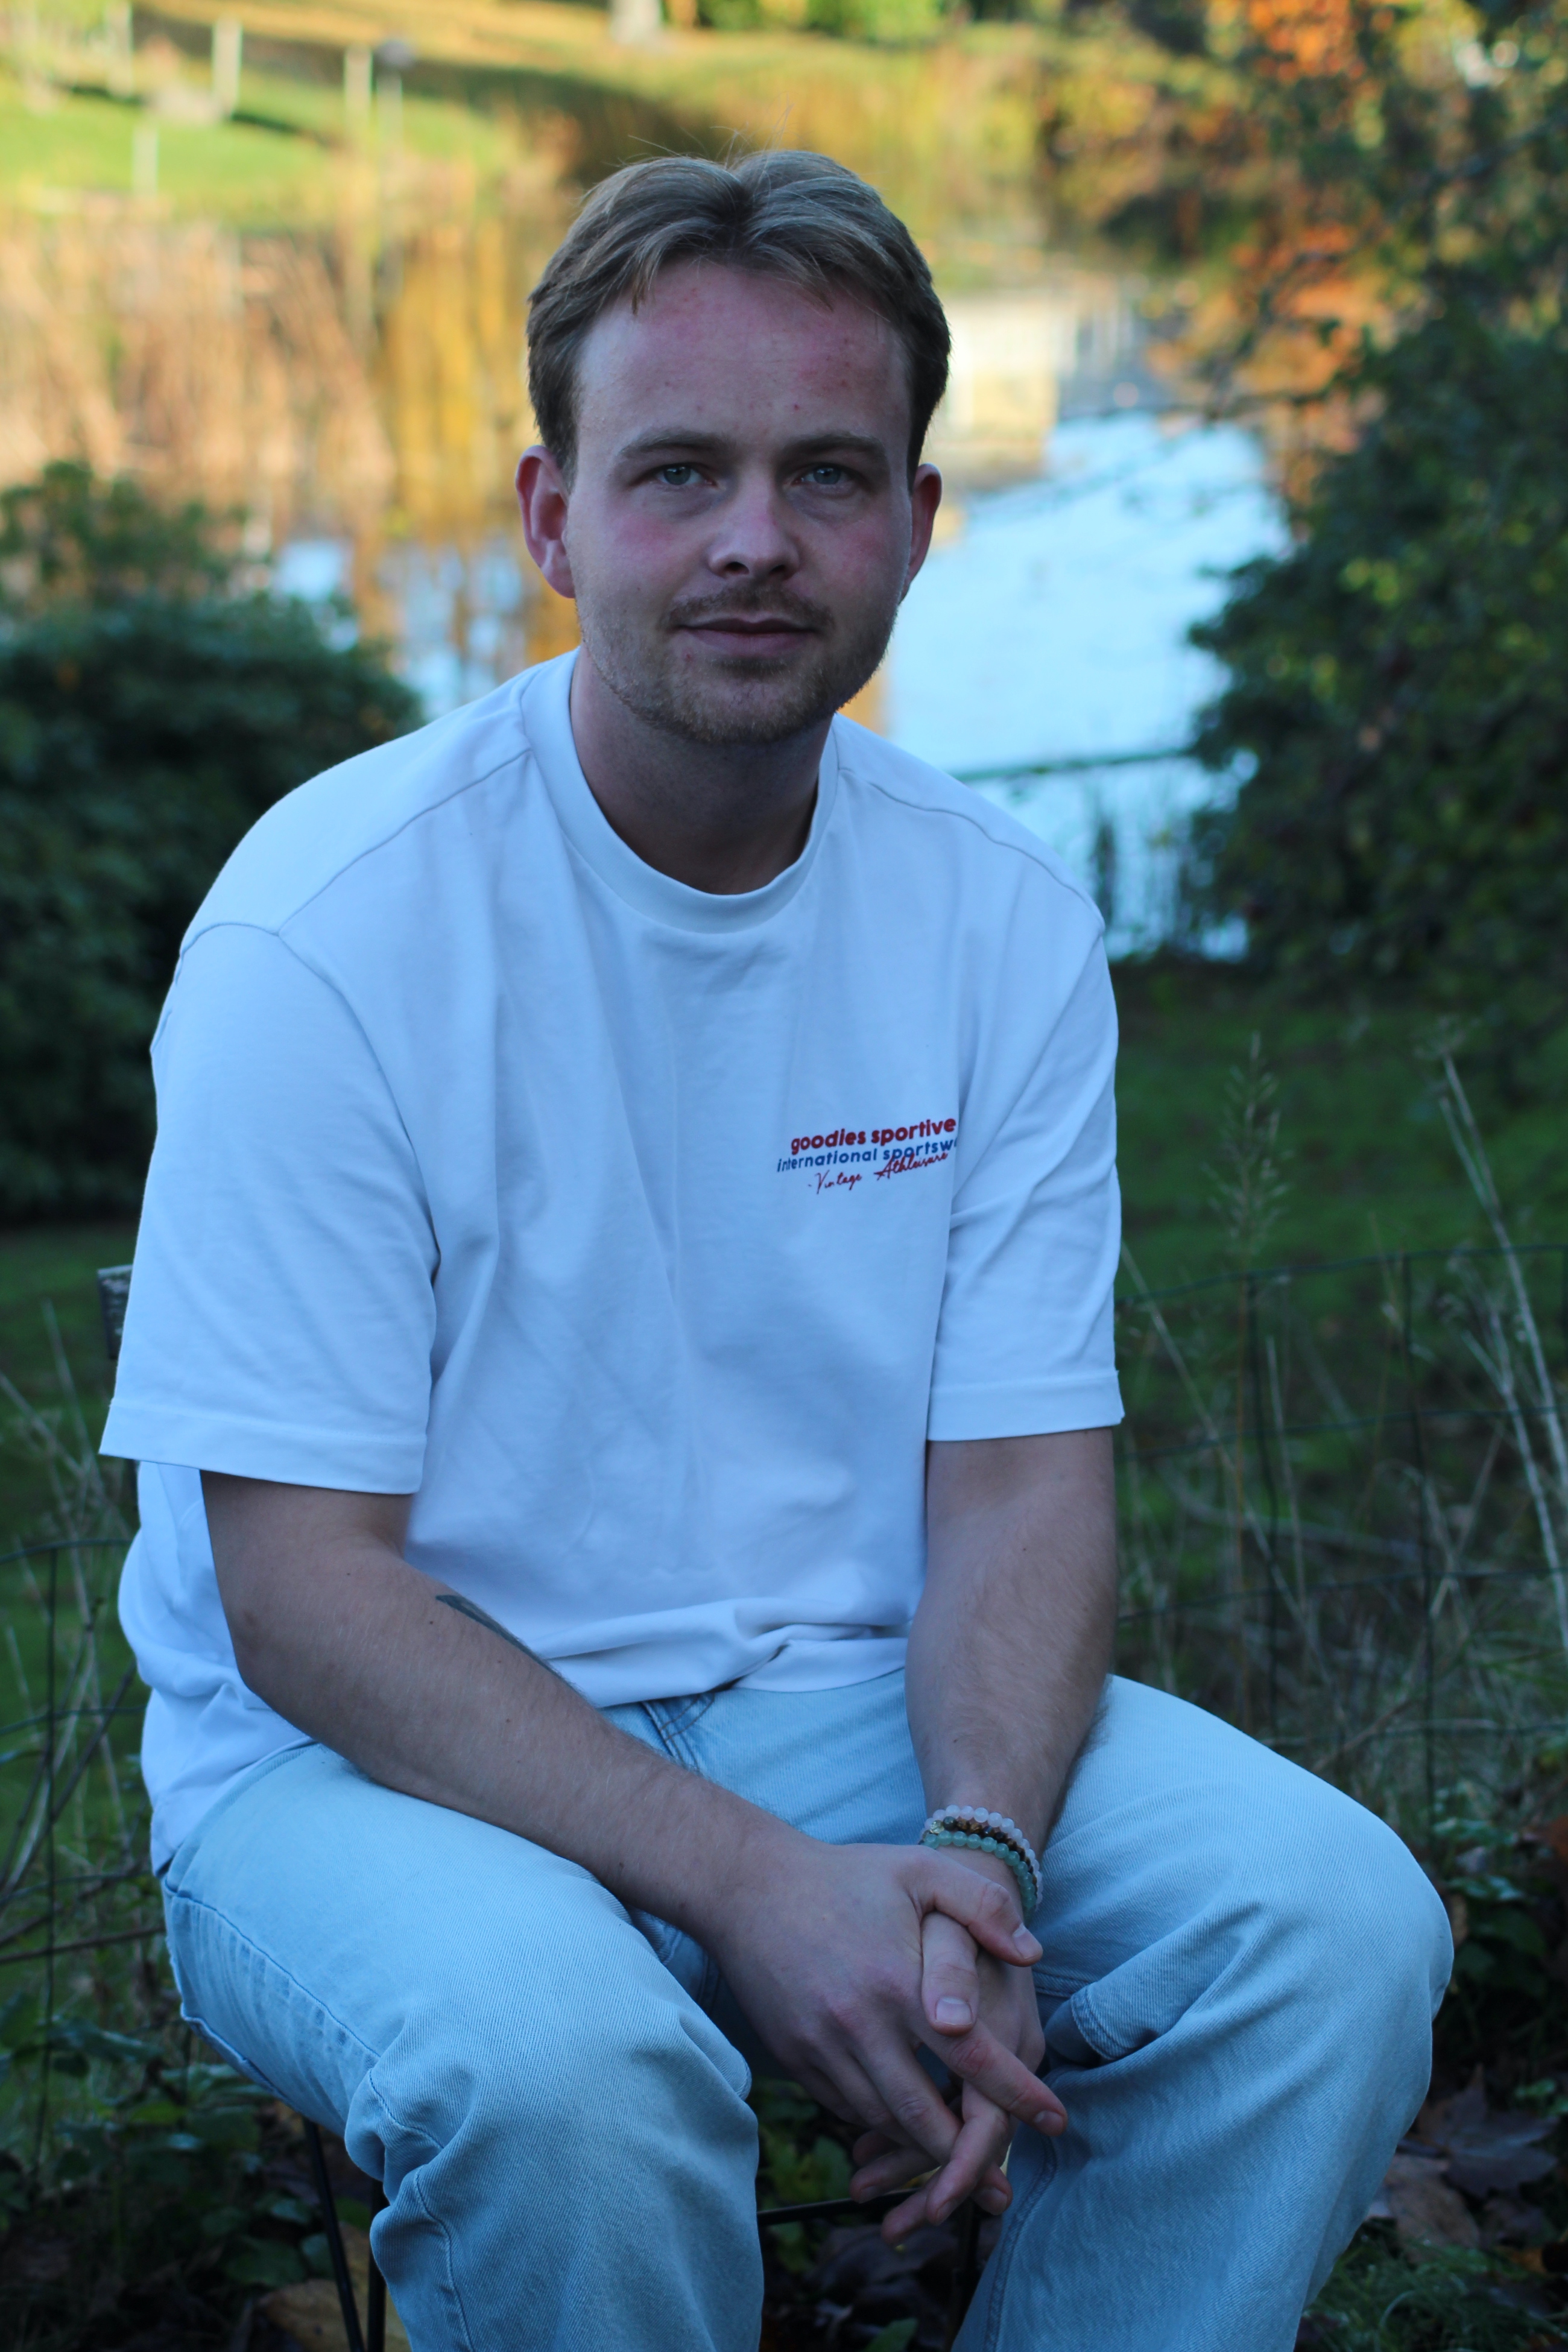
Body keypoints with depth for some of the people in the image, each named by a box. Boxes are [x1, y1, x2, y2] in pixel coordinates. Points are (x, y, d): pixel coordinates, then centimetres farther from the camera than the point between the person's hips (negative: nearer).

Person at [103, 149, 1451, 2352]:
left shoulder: (1007, 920, 0)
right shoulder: (334, 926, -15)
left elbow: (1022, 1476, -1)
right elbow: (299, 1591, -16)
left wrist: (973, 1854, -22)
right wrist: (755, 1888, -26)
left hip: (842, 1704, 5)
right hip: (377, 1754, -4)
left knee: (1333, 1920, -18)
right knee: (552, 2053, -36)